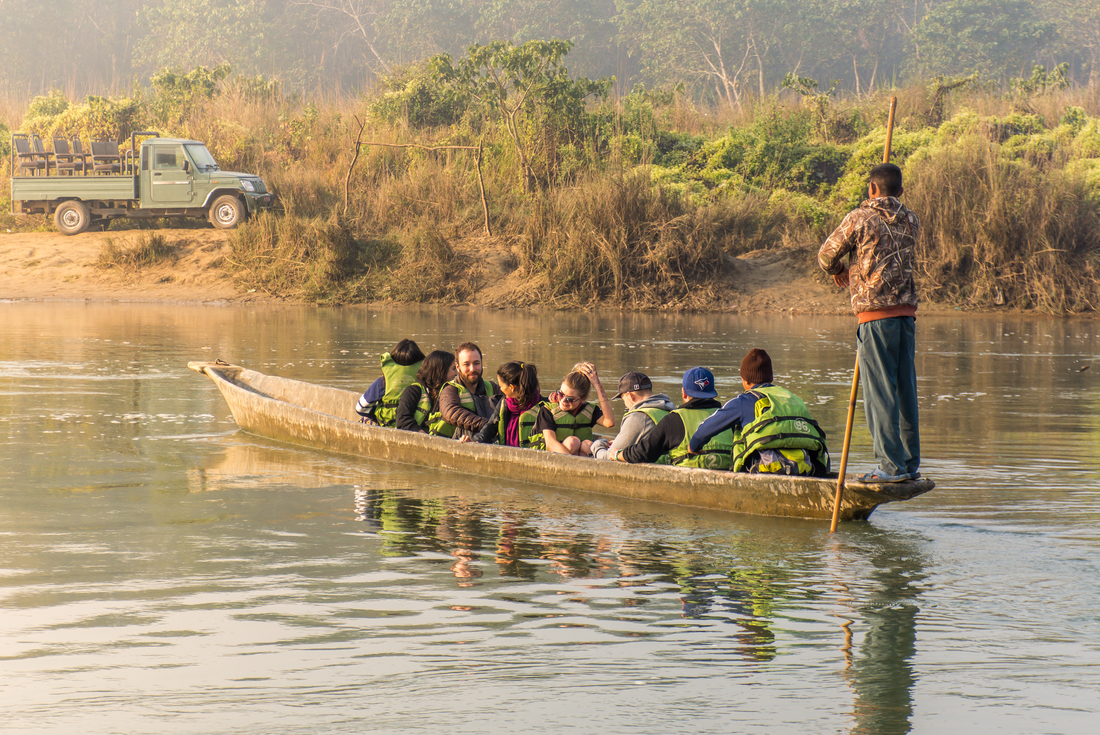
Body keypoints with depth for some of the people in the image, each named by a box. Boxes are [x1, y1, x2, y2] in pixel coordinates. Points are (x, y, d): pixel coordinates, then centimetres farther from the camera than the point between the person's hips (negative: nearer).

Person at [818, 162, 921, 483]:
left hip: (876, 314, -6)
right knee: (906, 390, 10)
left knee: (880, 391, -4)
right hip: (907, 311, 6)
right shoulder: (910, 220, 11)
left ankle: (891, 465, -6)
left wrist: (838, 271, 24)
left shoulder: (860, 218, -5)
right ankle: (910, 463, 14)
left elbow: (826, 255, 5)